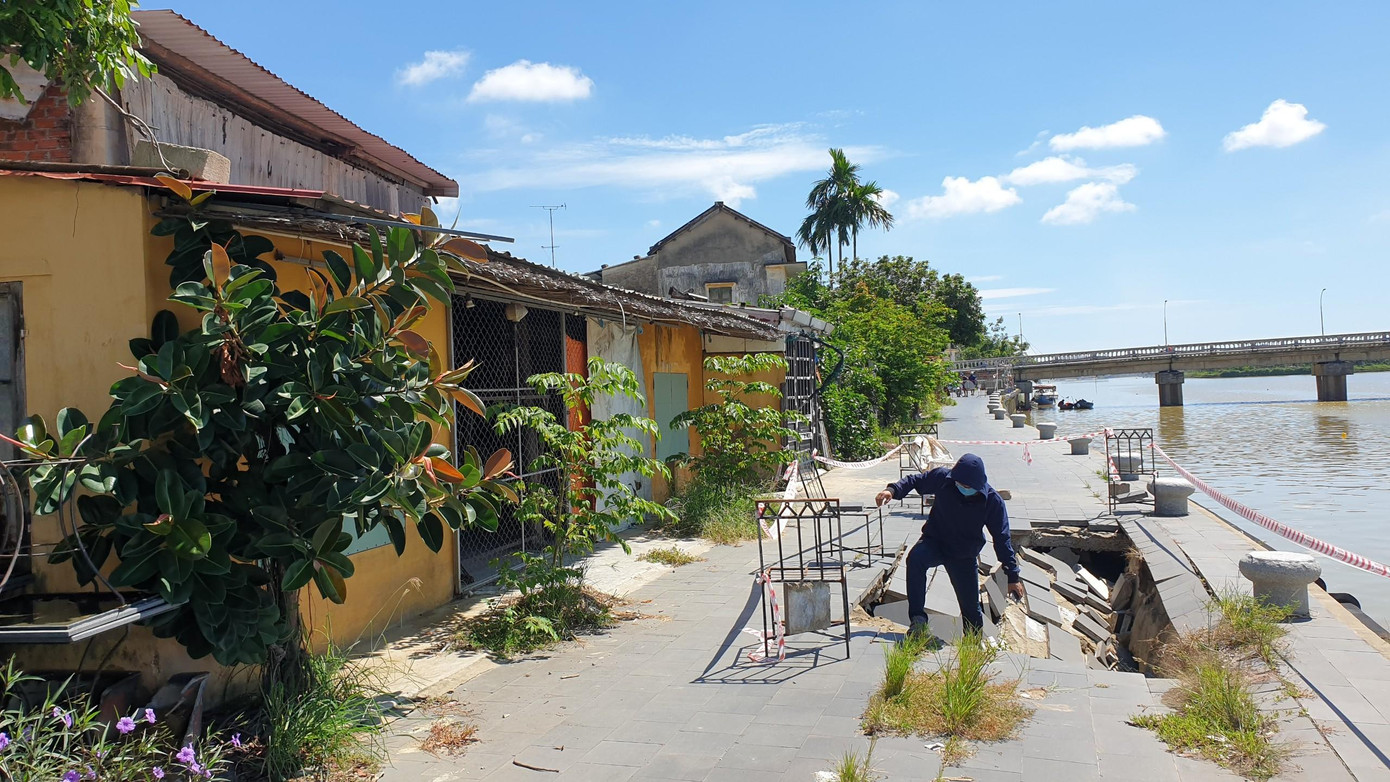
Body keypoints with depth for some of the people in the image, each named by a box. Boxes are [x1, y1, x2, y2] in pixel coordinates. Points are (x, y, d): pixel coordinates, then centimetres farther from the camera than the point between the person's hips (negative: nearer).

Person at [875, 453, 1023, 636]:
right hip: (934, 542, 0)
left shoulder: (992, 501, -17)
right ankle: (918, 619, -31)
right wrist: (893, 490, -22)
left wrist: (1013, 576, -8)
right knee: (915, 558, -35)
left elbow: (1002, 539, -10)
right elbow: (915, 480, -1)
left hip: (963, 557, 1)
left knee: (971, 607, 3)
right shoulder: (943, 478, -18)